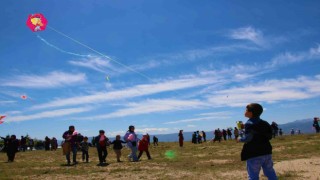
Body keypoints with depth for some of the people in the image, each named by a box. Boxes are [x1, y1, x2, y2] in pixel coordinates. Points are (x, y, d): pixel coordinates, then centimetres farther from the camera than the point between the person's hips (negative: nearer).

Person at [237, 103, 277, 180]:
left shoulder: (249, 124, -12)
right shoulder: (265, 123, 10)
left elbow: (248, 138, -20)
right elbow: (269, 136, 12)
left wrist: (240, 139, -2)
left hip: (254, 154, -7)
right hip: (267, 152, 7)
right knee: (270, 173, 16)